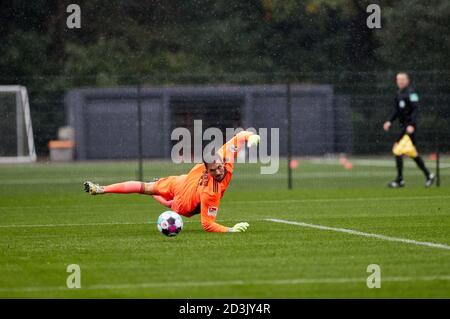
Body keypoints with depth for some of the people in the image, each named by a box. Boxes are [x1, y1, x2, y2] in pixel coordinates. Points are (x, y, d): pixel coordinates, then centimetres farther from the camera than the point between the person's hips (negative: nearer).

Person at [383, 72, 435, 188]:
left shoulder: (411, 93, -11)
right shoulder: (399, 94, 15)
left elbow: (415, 110, -17)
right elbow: (397, 111, 23)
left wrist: (411, 125, -25)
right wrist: (390, 121, 10)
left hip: (409, 127, -9)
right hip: (403, 126, 9)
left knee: (398, 151, -12)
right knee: (412, 152, 13)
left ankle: (400, 180, -7)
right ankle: (428, 175, 22)